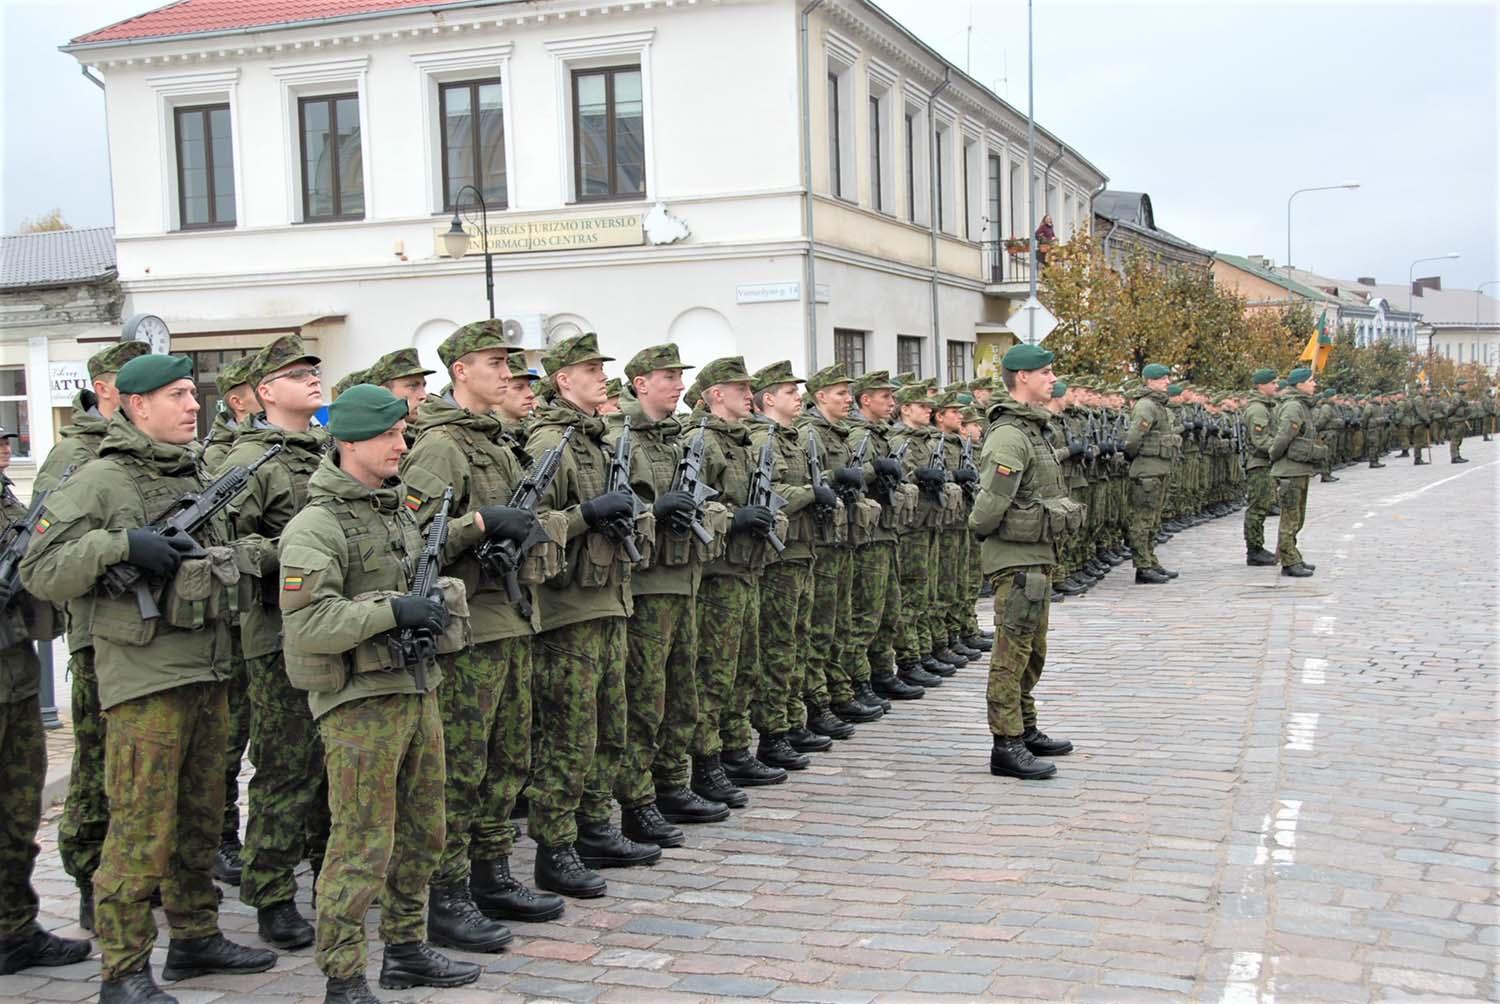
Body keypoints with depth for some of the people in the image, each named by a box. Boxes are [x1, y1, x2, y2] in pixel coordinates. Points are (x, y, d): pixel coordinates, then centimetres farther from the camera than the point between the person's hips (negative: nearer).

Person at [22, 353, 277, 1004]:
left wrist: (242, 558, 12)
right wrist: (118, 544, -22)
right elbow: (39, 573, -12)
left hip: (208, 672, 8)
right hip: (144, 677, -8)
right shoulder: (100, 481, -8)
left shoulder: (197, 476, 16)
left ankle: (196, 937, 28)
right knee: (141, 828, -5)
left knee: (200, 818, 15)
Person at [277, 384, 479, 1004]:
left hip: (417, 690, 9)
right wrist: (393, 611, -25)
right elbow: (306, 622, -22)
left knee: (422, 833, 17)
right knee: (363, 845, -4)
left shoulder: (398, 509, 14)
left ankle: (405, 949, 32)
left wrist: (440, 599, 1)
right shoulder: (317, 526, -13)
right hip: (359, 702, -9)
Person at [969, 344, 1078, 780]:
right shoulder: (1009, 436, -19)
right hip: (1017, 557, -10)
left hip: (1037, 556, 10)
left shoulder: (1030, 429, 16)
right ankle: (1006, 746, -1)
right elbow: (990, 504, -23)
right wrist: (982, 529, -6)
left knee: (1032, 650, 18)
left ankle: (1025, 731, 29)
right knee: (1013, 652, -6)